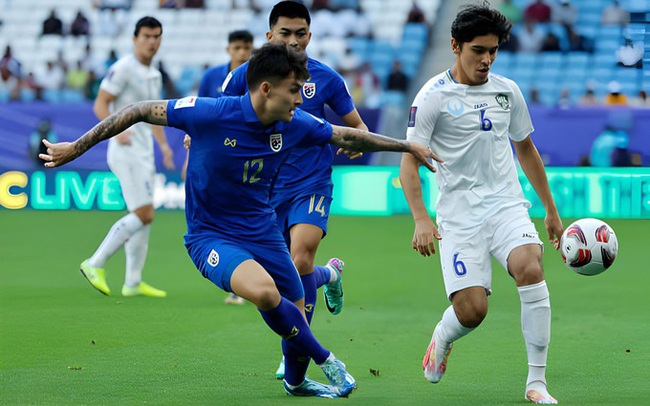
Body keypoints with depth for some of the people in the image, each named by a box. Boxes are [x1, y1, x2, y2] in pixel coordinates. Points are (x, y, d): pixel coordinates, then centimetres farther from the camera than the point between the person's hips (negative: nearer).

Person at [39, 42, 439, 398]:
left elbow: (349, 137, 8)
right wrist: (77, 147, -11)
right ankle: (325, 360, -8)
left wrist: (409, 146, 10)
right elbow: (141, 111, -14)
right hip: (211, 235, -5)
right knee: (264, 292, -31)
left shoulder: (295, 125, -9)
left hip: (263, 232, 6)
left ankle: (295, 379, 42)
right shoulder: (211, 114, -24)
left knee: (297, 316, 8)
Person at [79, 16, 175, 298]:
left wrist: (163, 144, 15)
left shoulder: (154, 76, 17)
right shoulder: (123, 69, -10)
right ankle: (95, 264, -9)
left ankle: (133, 283, 12)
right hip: (126, 150, -9)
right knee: (144, 215, -15)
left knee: (143, 217, 8)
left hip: (144, 153, 9)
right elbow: (100, 104, -14)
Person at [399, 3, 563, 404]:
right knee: (471, 309, -13)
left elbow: (526, 150, 23)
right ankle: (442, 340, 28)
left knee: (531, 268, -26)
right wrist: (422, 219, -21)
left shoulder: (508, 91, 9)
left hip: (507, 205, 3)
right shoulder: (434, 96, -5)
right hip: (459, 215, -3)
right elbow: (409, 162, -8)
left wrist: (551, 210, 25)